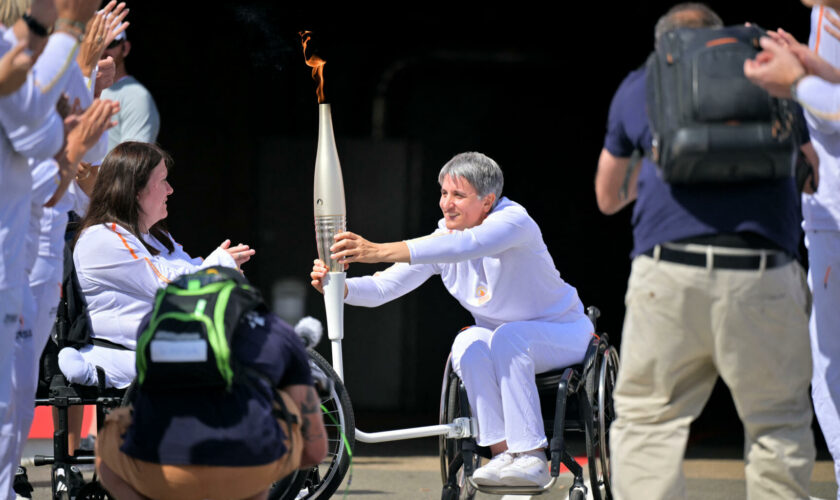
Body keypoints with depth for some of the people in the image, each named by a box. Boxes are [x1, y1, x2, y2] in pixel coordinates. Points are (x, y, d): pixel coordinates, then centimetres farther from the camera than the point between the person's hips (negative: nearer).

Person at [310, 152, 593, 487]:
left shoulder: (513, 220, -24)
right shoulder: (442, 239, -6)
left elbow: (466, 245, -45)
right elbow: (384, 287, -11)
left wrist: (380, 251, -54)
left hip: (562, 333, -5)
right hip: (504, 343, 5)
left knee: (508, 337, -36)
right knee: (468, 343, -28)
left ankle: (532, 459, -34)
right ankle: (501, 451, -25)